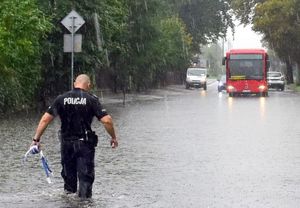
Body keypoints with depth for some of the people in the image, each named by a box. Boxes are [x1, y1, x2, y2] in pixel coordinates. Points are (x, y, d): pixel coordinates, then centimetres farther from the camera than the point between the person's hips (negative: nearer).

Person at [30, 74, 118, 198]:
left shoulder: (61, 99, 2)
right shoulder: (91, 99, -5)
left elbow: (45, 119, -3)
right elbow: (106, 120, -12)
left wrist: (36, 139, 1)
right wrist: (113, 137, 2)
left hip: (66, 143, 3)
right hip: (85, 144, -3)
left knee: (68, 174, 17)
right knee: (86, 176, 2)